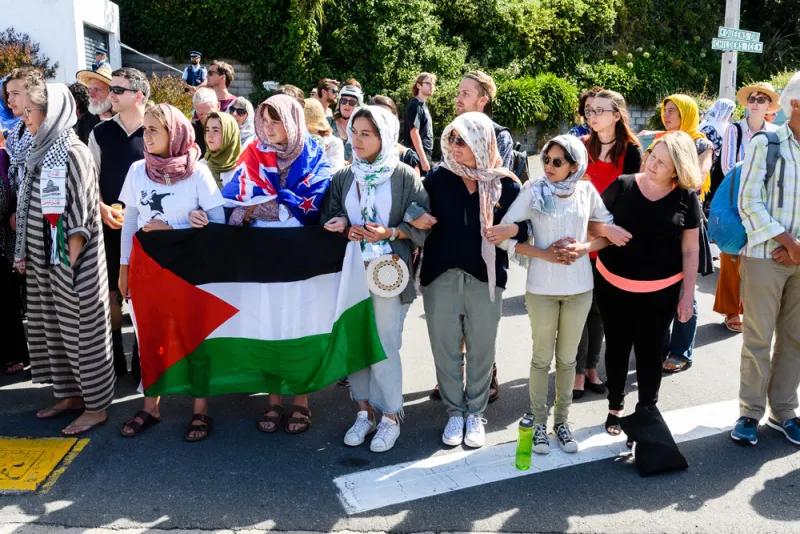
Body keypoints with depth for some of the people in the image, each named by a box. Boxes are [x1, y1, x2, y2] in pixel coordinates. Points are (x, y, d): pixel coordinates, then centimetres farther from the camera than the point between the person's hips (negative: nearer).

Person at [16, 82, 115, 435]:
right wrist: (25, 254, 10)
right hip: (43, 259, 8)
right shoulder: (41, 152, 11)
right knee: (52, 328, 14)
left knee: (82, 331, -1)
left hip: (71, 261, -8)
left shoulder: (73, 153, -12)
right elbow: (33, 209, 14)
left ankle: (97, 406, 10)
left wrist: (70, 261, -18)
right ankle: (71, 394, 28)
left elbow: (81, 214, -16)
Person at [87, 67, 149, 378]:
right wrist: (102, 208, -8)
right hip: (109, 224, 3)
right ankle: (113, 361, 19)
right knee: (110, 293, 6)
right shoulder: (101, 133, 6)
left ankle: (143, 361, 18)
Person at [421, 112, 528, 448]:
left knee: (481, 351, 10)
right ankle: (455, 412, 27)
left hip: (485, 280, -1)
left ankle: (476, 414, 28)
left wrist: (511, 230, -16)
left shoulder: (505, 184, -3)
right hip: (441, 278, 1)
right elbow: (417, 216, 6)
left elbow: (526, 225, 4)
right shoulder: (438, 178, -1)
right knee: (445, 349, 9)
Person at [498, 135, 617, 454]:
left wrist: (584, 248, -12)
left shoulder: (586, 191, -2)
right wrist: (544, 254, -17)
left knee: (567, 358, 13)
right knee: (542, 358, 9)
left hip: (579, 287, 2)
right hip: (542, 287, -2)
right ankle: (539, 422, 23)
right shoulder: (533, 191, -8)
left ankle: (562, 421, 28)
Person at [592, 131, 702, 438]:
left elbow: (690, 250, 0)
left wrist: (688, 295, -1)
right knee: (617, 347, 14)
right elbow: (592, 224, 3)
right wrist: (608, 230, -19)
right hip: (613, 285, 1)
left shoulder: (687, 198, -5)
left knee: (650, 351, 10)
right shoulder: (622, 186, -6)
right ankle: (615, 408, 32)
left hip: (661, 291, -1)